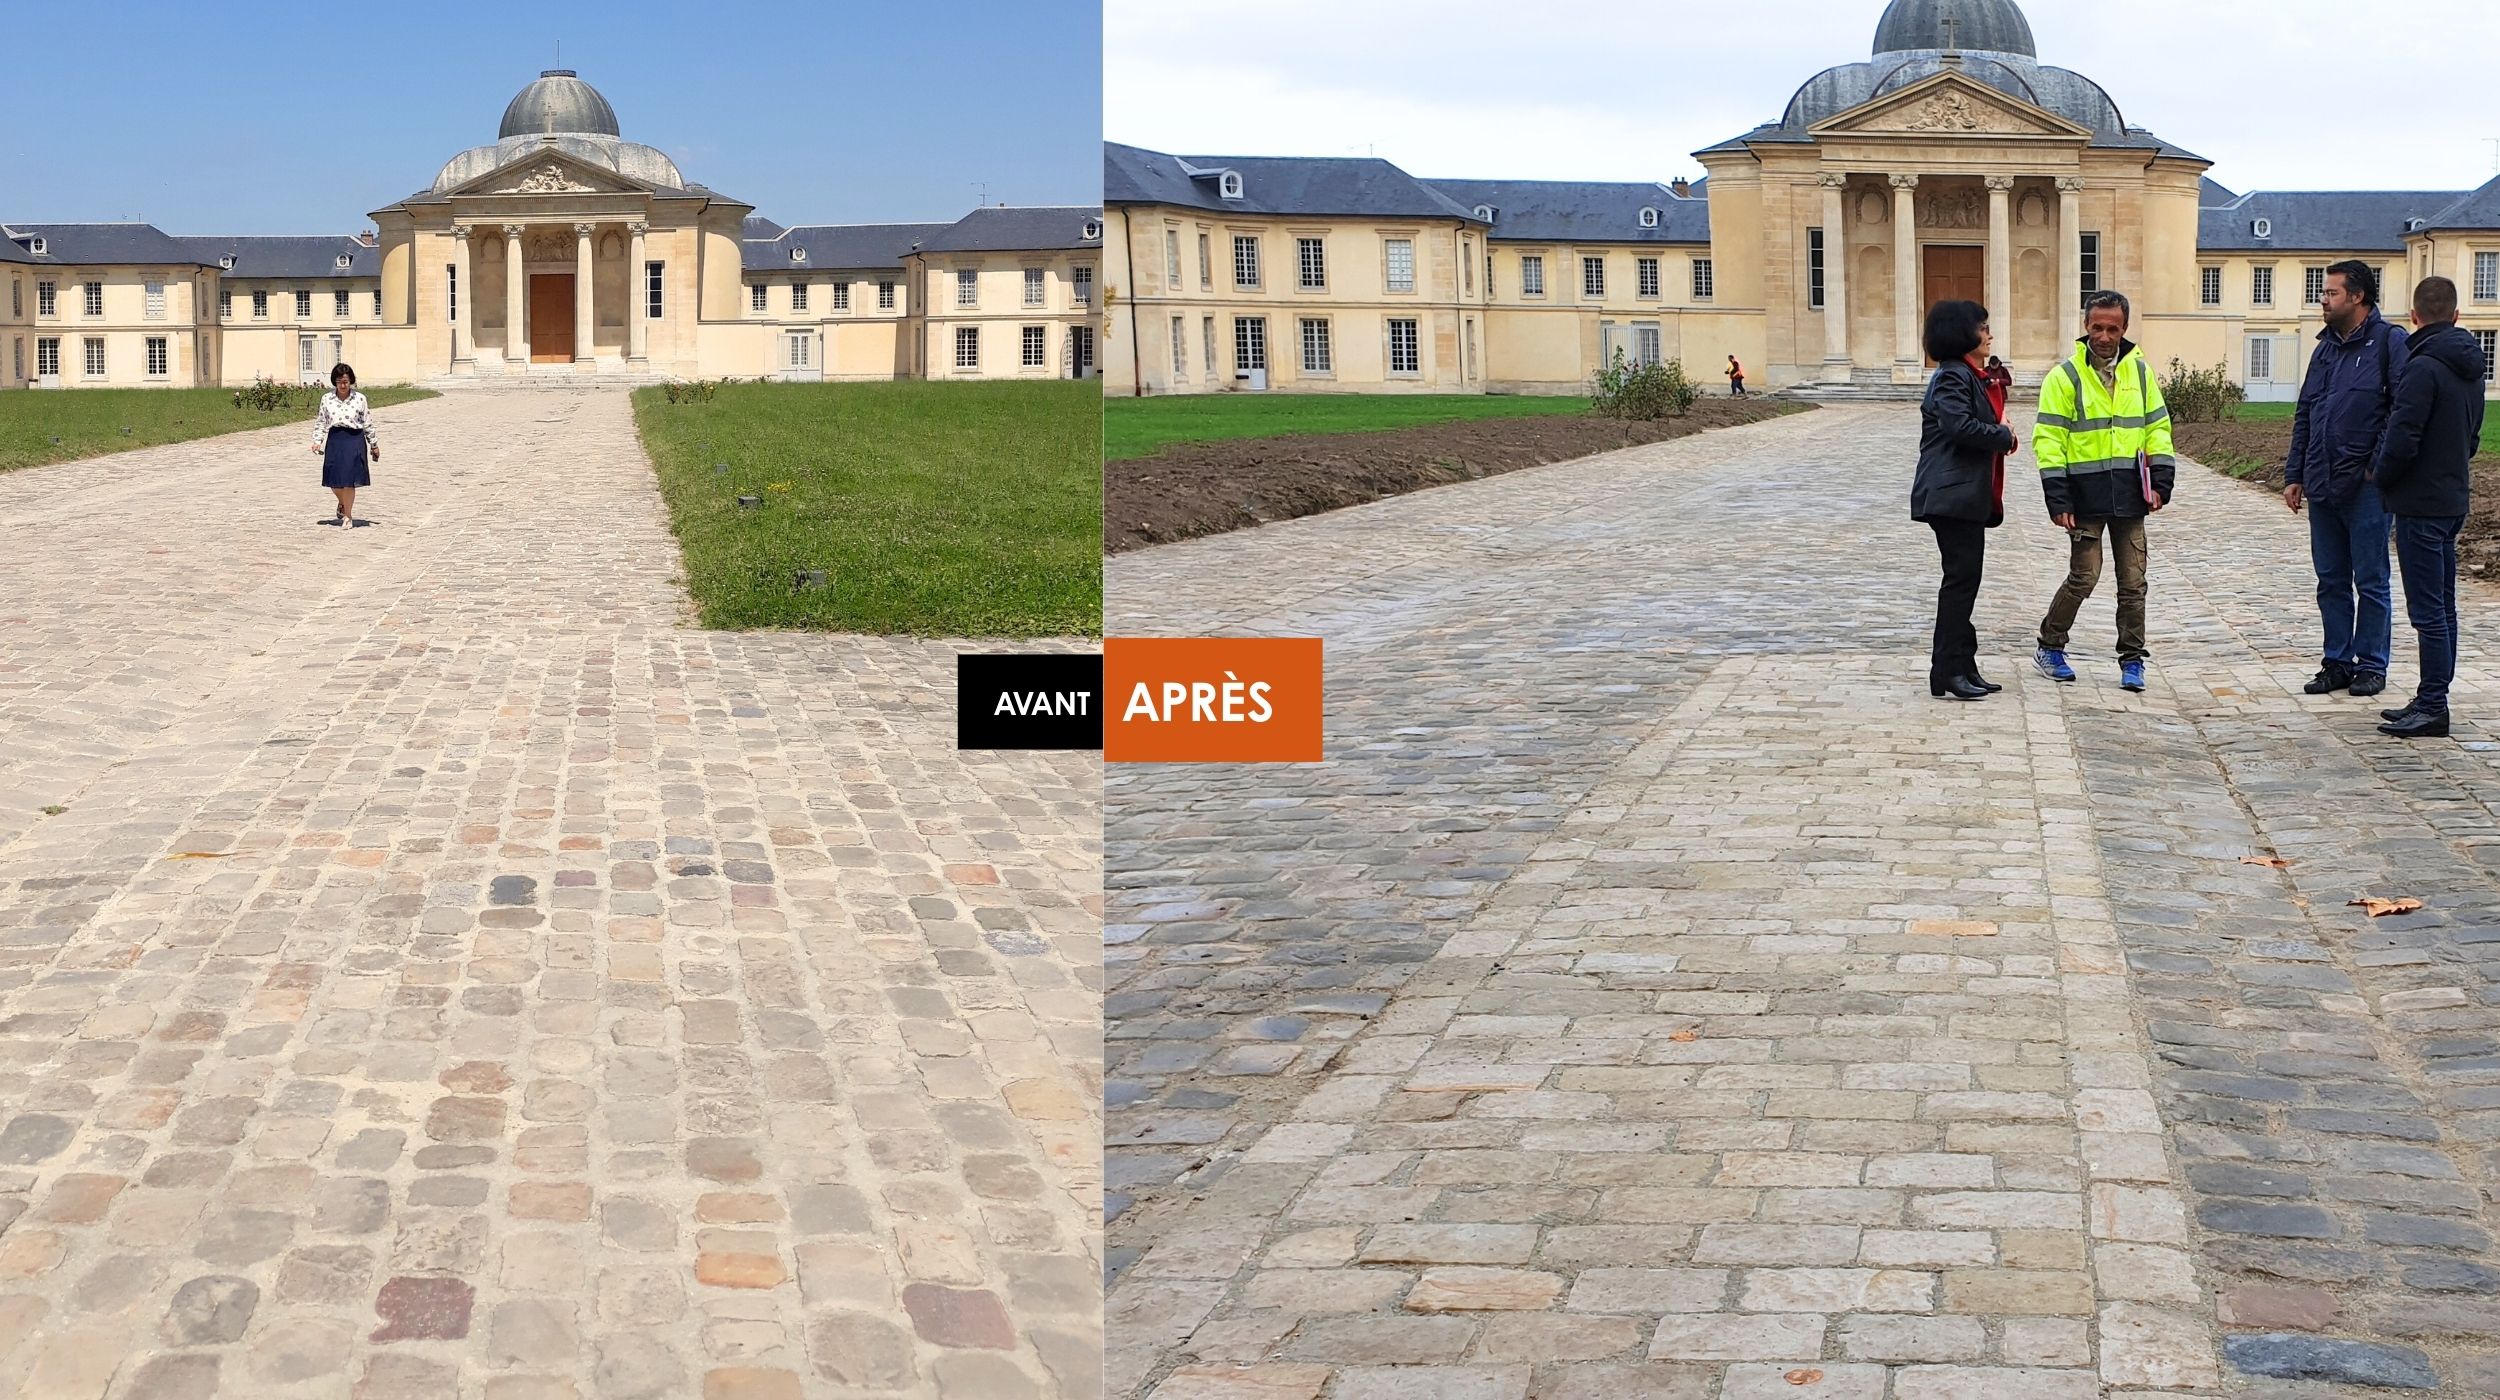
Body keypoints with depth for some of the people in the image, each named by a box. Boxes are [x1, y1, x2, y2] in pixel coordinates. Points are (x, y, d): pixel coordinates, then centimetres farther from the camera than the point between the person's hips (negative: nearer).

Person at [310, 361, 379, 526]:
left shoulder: (359, 399, -1)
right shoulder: (327, 399, 3)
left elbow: (367, 423, 5)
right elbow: (321, 422, 8)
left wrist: (374, 444, 9)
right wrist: (317, 441, -3)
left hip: (354, 440, -2)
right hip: (334, 440, 2)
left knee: (349, 481, -3)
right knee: (334, 481, 5)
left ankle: (348, 516, 11)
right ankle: (342, 503, 38)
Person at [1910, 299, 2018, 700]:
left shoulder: (1969, 376, 21)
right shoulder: (1952, 377, -12)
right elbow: (1959, 425, -25)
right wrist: (2003, 436, -12)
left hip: (1966, 496, 11)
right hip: (1952, 496, -11)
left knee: (1965, 578, 11)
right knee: (1961, 577, -10)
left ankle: (1962, 665, 15)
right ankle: (1948, 671, -9)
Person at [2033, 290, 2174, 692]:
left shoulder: (2140, 371, 9)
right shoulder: (2064, 376, -4)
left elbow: (2158, 427, 14)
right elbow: (2048, 439, -6)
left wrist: (2161, 482, 4)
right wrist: (2058, 500, -12)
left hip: (2129, 494, 4)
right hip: (2086, 494, -4)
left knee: (2133, 582, 6)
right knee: (2083, 577, -2)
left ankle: (2132, 660, 15)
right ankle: (2049, 647, 16)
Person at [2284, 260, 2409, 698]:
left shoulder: (2388, 342, -7)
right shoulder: (2327, 347, 16)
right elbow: (2304, 414, 18)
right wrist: (2294, 474, 15)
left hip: (2365, 486, -7)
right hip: (2322, 485, 7)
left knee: (2370, 580, 3)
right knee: (2331, 580, 11)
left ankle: (2372, 665, 11)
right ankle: (2338, 662, 19)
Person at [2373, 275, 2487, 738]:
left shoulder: (2423, 367, -18)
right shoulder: (2470, 368, 10)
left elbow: (2402, 440, -21)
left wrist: (2380, 474, -4)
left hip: (2420, 503, -9)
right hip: (2453, 498, 9)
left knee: (2428, 610, -6)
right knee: (2441, 607, 14)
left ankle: (2433, 707, -3)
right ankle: (2432, 700, 20)